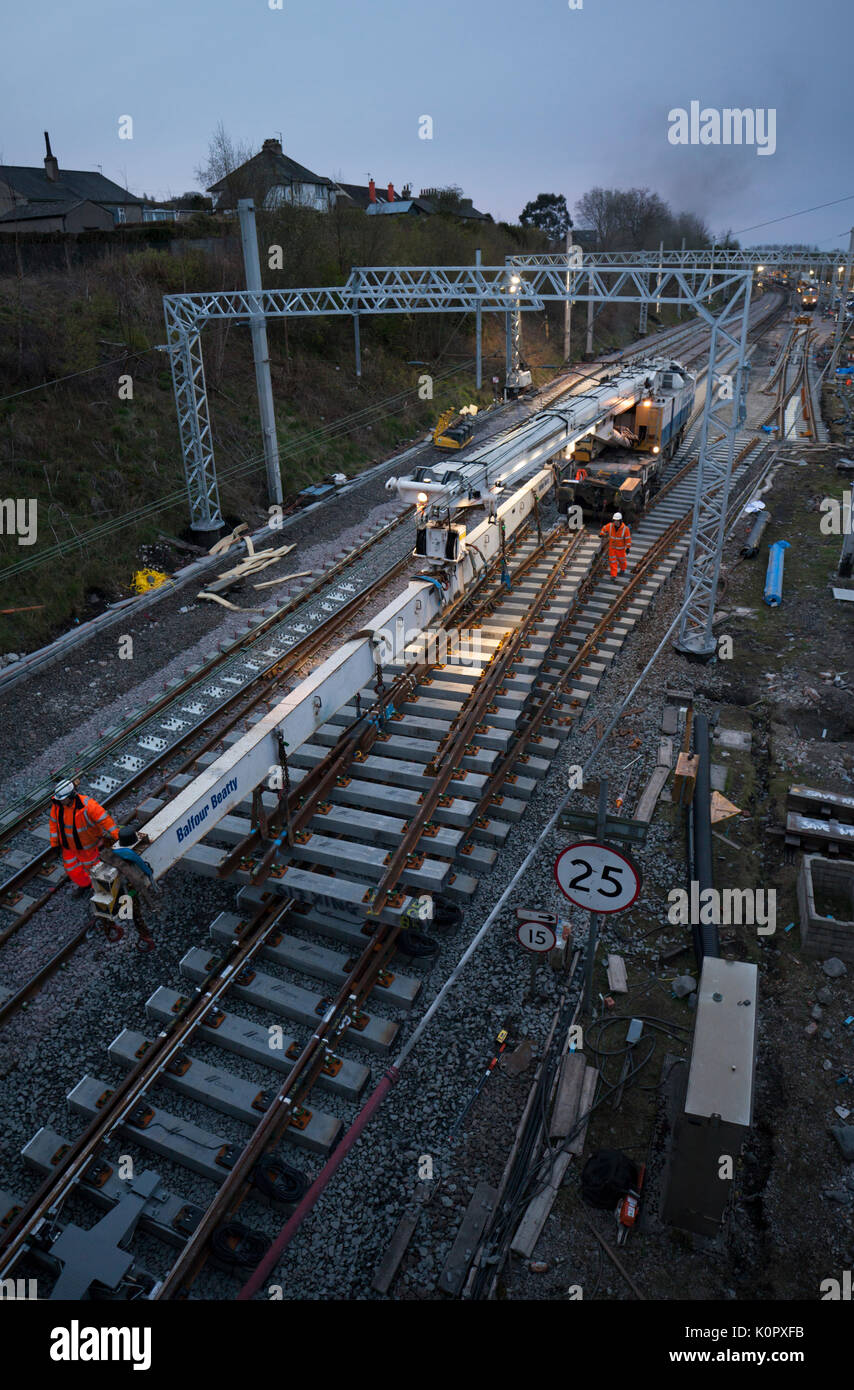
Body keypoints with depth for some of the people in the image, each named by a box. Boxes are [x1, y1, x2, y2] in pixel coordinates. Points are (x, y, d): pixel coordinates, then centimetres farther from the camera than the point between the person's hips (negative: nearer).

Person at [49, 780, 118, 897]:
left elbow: (104, 819, -32)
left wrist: (117, 835, -36)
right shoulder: (57, 804, -17)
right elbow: (54, 822, -2)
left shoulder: (86, 805, -34)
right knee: (72, 869, 20)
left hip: (87, 845, -5)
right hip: (68, 845, 5)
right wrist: (55, 843, 4)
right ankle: (83, 884, 50)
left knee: (92, 866, 16)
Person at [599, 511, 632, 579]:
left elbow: (628, 538, -17)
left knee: (621, 559, 19)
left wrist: (628, 548, -16)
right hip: (612, 546, 2)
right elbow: (604, 528, 3)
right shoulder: (610, 526, -19)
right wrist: (601, 534, 17)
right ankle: (613, 575, 6)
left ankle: (622, 569, 49)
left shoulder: (625, 528, -25)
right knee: (612, 561, -1)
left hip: (621, 547, -2)